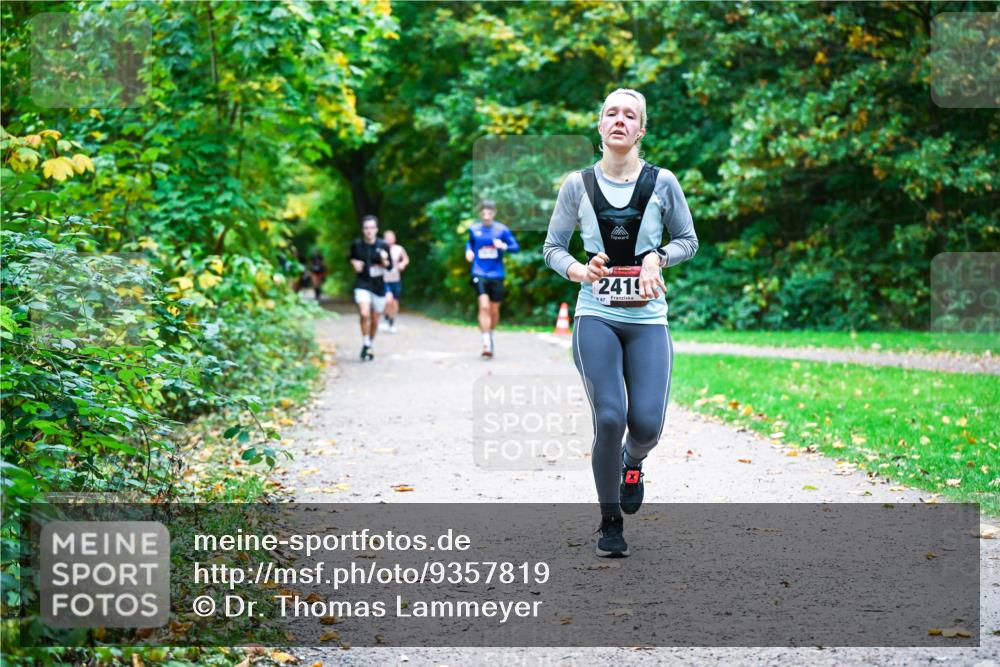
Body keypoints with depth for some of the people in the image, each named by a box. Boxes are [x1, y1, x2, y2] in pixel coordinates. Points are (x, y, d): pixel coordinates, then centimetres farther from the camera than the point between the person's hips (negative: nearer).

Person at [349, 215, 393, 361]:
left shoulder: (383, 246, -6)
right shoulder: (356, 244, -3)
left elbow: (390, 266, 2)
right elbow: (351, 257, 18)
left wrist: (384, 261, -19)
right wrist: (354, 263, -3)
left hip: (378, 285, 1)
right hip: (362, 284, -1)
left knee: (374, 320, 11)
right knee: (364, 314, -22)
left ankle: (371, 346, 33)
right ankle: (365, 344, -2)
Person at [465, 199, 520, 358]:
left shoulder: (502, 229, -1)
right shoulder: (474, 229, 3)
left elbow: (516, 247, 0)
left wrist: (504, 246, -20)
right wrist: (469, 250, 2)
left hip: (496, 275, 1)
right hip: (480, 273, -1)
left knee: (494, 310, 9)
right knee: (484, 306, -18)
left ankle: (490, 336, 36)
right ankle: (486, 343, -20)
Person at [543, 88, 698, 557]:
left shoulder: (662, 183, 2)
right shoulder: (578, 185, 3)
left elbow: (688, 241, 12)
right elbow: (553, 247, 8)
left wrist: (658, 257, -8)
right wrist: (577, 269, -13)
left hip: (648, 320, 1)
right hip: (596, 316, -1)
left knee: (647, 424, -10)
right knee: (609, 418, -14)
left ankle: (632, 463, 30)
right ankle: (610, 523, 7)